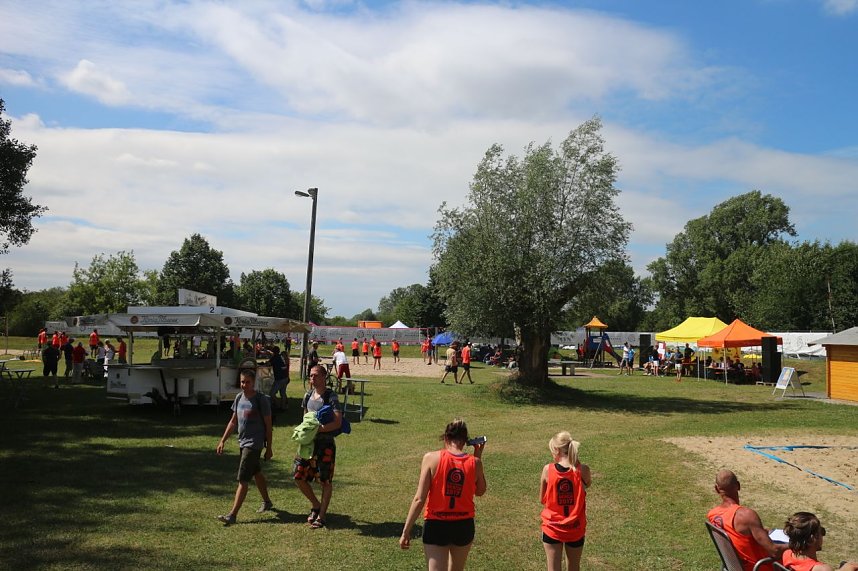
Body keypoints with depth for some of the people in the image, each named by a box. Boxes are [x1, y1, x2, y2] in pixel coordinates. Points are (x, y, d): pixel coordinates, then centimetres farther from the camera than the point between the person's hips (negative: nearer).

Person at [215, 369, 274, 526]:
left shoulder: (261, 400, -13)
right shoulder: (239, 397, 6)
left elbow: (268, 425, -9)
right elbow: (233, 421, 15)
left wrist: (269, 448, -8)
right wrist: (222, 441, 10)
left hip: (254, 444, -8)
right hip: (243, 442, 8)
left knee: (243, 479, -10)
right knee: (256, 473, 21)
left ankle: (232, 515, -10)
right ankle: (267, 502, 39)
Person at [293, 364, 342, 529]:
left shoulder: (331, 397, -12)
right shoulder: (308, 395, 9)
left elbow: (338, 422, -21)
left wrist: (317, 429, -26)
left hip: (325, 443, -7)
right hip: (308, 442, 7)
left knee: (325, 481, 2)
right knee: (299, 477, 6)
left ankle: (321, 516, 14)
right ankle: (315, 505, 27)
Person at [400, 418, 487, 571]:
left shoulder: (431, 458, -11)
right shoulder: (474, 462, -6)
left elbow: (419, 499, -13)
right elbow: (480, 491, 14)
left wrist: (406, 531, -5)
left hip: (436, 525, -3)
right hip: (464, 526, 3)